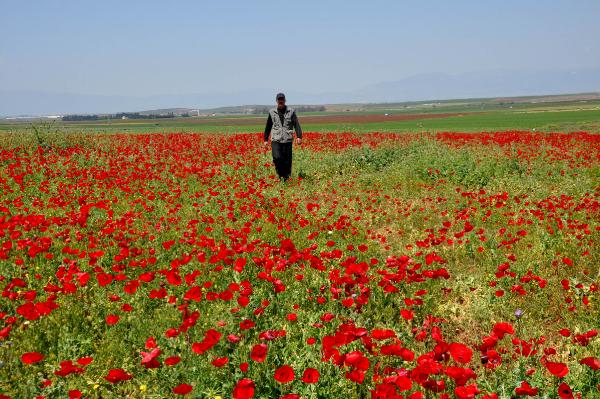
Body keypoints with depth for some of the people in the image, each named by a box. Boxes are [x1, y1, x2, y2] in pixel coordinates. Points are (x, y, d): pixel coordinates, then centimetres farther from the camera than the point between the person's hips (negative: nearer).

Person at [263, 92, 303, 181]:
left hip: (287, 140, 0)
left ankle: (286, 178, 15)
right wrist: (265, 139, 17)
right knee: (277, 157, -20)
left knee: (287, 160, 0)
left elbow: (296, 125, -4)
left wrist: (299, 137, -18)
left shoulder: (291, 111, 4)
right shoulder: (272, 112, 9)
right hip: (276, 140, 0)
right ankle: (280, 173, 3)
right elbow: (268, 126, 18)